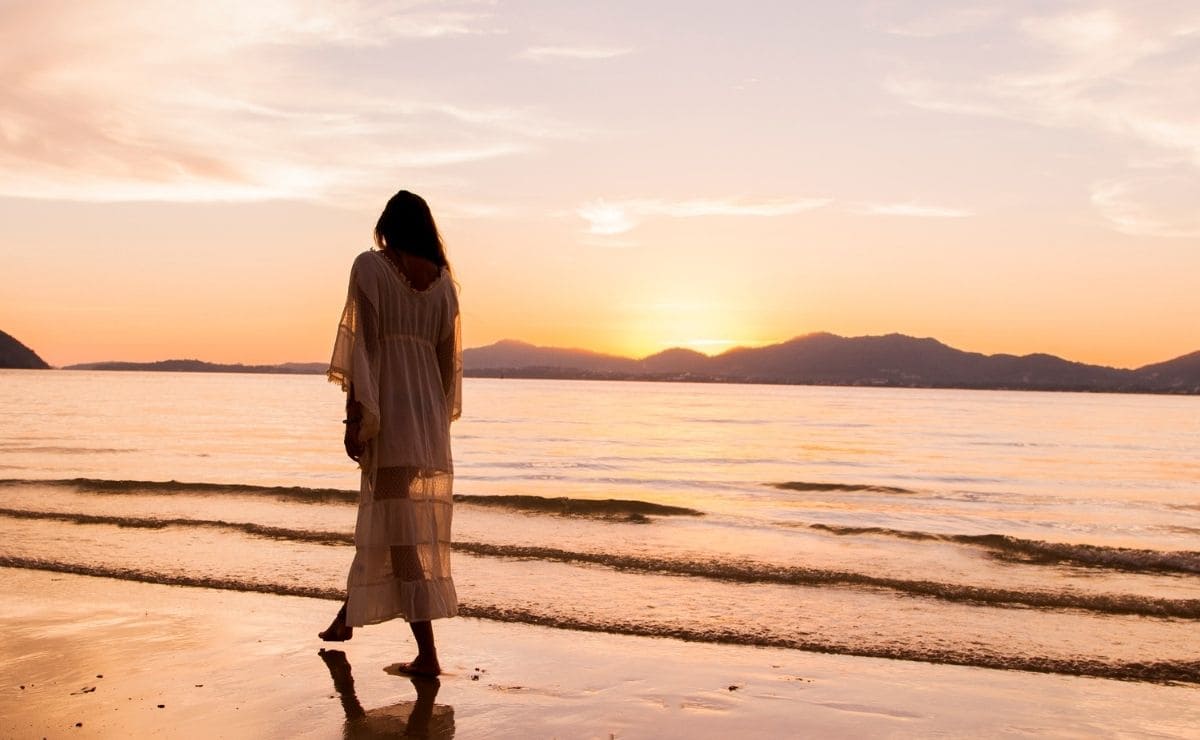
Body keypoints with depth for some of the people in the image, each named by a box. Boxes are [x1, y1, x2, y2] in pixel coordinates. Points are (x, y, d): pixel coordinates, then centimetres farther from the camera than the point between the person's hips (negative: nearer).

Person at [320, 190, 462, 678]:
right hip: (429, 410, 6)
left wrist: (356, 415, -11)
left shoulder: (370, 266, -4)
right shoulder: (442, 279, 11)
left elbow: (362, 343, -12)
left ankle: (427, 653, -9)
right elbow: (449, 354, 12)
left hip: (389, 407, -6)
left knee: (399, 525, -6)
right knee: (381, 513, 19)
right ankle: (349, 614, 37)